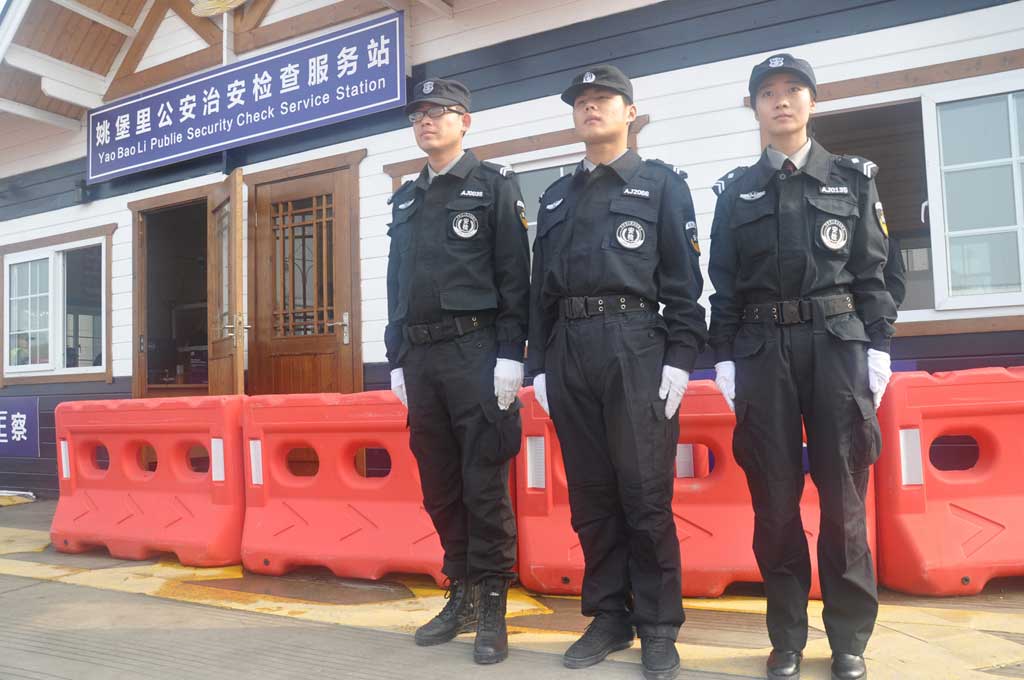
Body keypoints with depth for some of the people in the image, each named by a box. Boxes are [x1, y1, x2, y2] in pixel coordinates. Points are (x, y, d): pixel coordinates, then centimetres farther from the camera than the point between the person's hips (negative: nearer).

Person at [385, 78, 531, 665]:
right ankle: (462, 596, 22)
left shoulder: (494, 185, 2)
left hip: (476, 351, -6)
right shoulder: (406, 199, 19)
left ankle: (492, 607, 8)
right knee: (440, 488, 10)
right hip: (420, 358, 6)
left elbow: (514, 276, -6)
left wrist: (510, 355, -14)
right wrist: (397, 360, 13)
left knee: (484, 485, -3)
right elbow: (397, 282, 19)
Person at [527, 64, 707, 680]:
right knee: (590, 496, 7)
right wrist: (539, 364, 10)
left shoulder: (662, 184, 8)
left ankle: (659, 628, 9)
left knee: (645, 494, -3)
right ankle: (609, 617, 18)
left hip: (636, 347, -4)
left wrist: (680, 357, -10)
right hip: (569, 351, 4)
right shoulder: (557, 197, 20)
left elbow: (684, 280, 0)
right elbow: (542, 287, 17)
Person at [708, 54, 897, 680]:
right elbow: (723, 283, 8)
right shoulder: (736, 191, 11)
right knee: (774, 499, 3)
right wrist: (724, 358, 1)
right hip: (762, 351, 1)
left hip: (838, 344, 0)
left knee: (843, 495, 2)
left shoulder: (853, 177, 10)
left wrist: (877, 347, -3)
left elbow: (872, 271, 6)